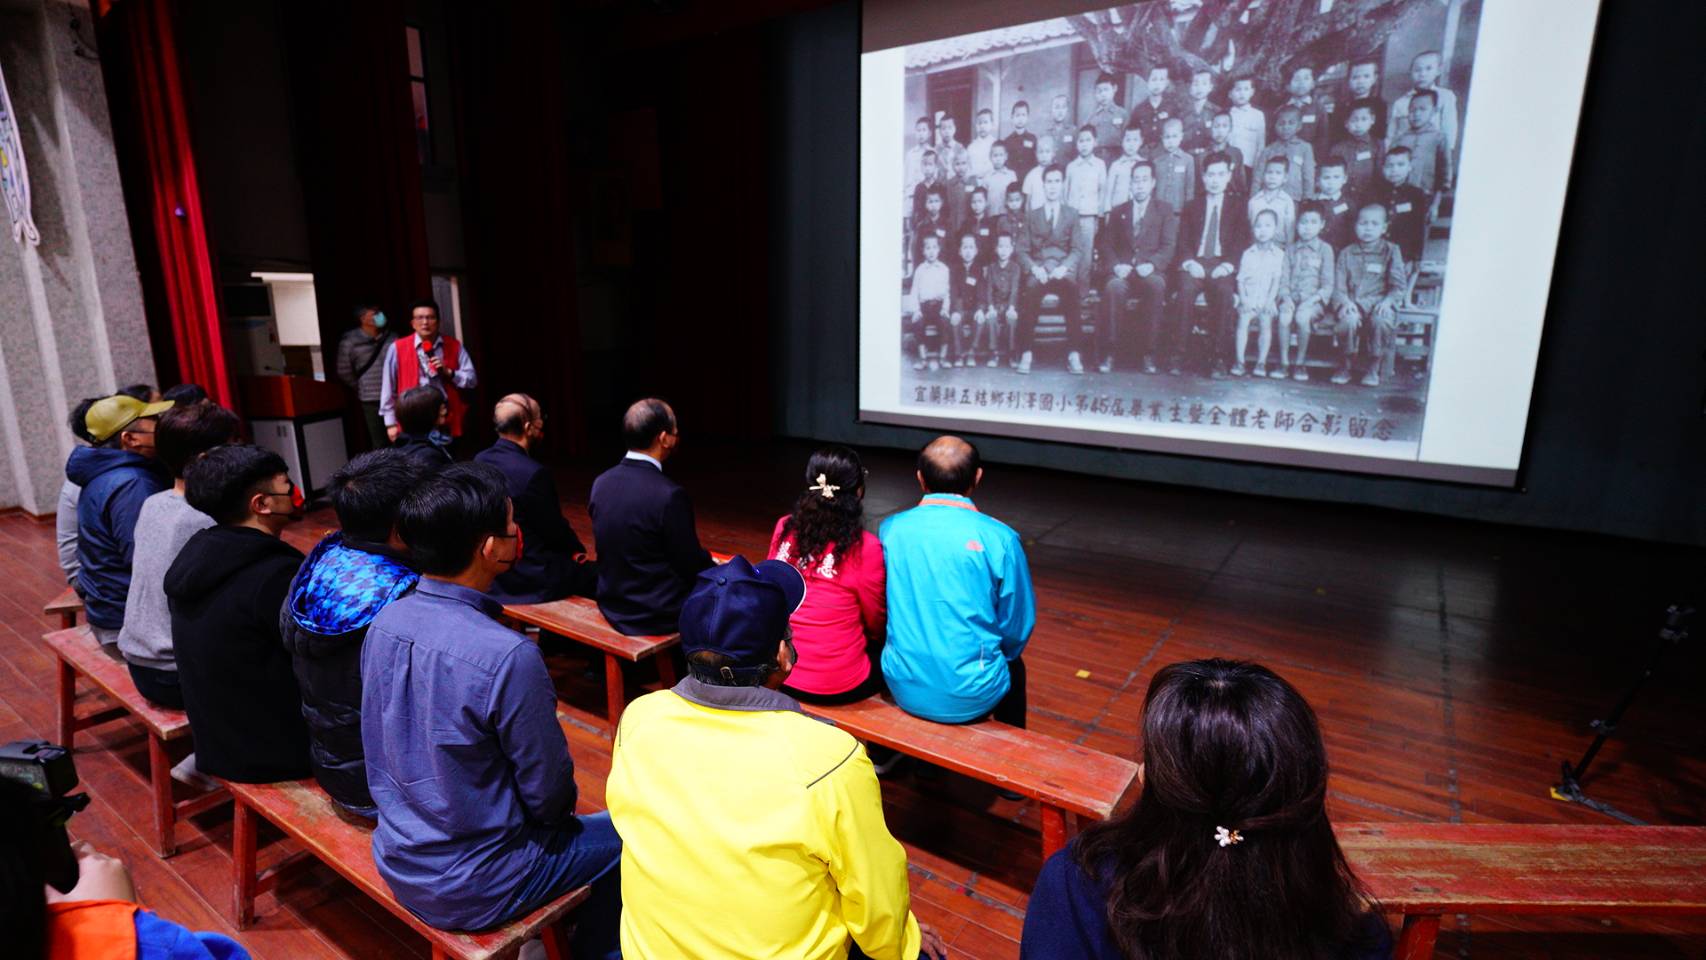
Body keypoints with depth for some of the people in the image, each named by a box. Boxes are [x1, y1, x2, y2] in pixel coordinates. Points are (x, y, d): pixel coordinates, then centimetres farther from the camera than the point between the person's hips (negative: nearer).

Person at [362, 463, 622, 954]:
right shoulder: (508, 656, -32)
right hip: (469, 890, -7)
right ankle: (593, 949, 32)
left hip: (396, 861, 7)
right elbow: (548, 791, -19)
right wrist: (556, 814, 4)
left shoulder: (384, 622, -9)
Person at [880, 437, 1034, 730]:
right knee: (1014, 668, 31)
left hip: (905, 691, 2)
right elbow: (1018, 627, -5)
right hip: (971, 698, -2)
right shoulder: (999, 538, -13)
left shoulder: (890, 529, -6)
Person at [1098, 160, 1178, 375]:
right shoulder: (1119, 211, 22)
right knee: (1113, 288, -35)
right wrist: (1116, 266, -8)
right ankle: (1107, 353, -29)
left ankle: (1149, 353, -30)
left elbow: (1169, 246, 3)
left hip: (1150, 272, -1)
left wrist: (1152, 264, -17)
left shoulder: (1165, 210, 15)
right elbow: (1107, 244, 13)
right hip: (1123, 271, 1)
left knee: (1156, 286, -37)